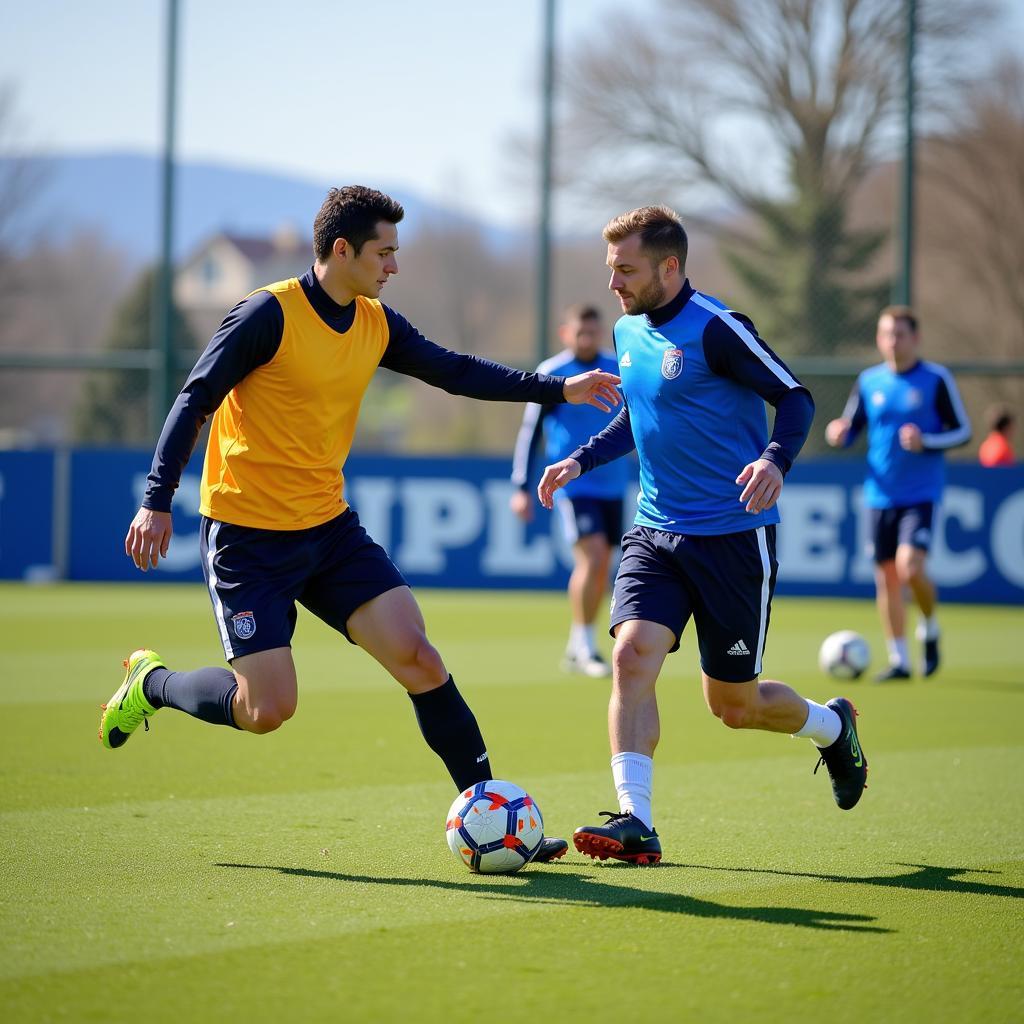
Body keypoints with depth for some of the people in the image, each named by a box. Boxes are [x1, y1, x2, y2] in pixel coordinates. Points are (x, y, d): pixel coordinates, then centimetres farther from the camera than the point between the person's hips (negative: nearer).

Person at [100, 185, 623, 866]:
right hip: (248, 537, -6)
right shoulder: (270, 314, -15)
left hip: (331, 529, 6)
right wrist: (158, 501, -24)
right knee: (268, 710, -10)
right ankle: (151, 685, 20)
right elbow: (195, 401, -16)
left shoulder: (376, 326, 5)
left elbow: (456, 372, 16)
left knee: (417, 658, -8)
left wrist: (558, 389, 12)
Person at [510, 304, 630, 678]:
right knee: (592, 557, -19)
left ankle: (576, 649, 21)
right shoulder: (551, 374, -6)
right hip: (572, 483, -5)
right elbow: (529, 432, -3)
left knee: (601, 567, 7)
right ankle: (586, 648, -12)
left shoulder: (619, 371, 6)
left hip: (612, 485, 5)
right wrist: (521, 488, -6)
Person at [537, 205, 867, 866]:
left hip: (735, 537, -6)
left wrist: (775, 459, -31)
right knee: (632, 655, -18)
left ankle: (833, 726, 37)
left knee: (733, 705, 5)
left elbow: (795, 397, -12)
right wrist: (582, 460, 14)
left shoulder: (716, 329, -14)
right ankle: (636, 824, -20)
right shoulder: (629, 333, 9)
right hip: (656, 533, 6)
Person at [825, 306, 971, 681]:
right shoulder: (869, 381, 7)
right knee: (886, 578, 4)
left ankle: (930, 629, 8)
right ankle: (898, 660, 14)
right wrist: (838, 435, -9)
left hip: (921, 494, -4)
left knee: (910, 566, -20)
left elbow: (962, 431, 0)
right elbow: (851, 428, 15)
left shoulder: (937, 379, -3)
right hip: (881, 494, 4)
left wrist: (927, 442, -17)